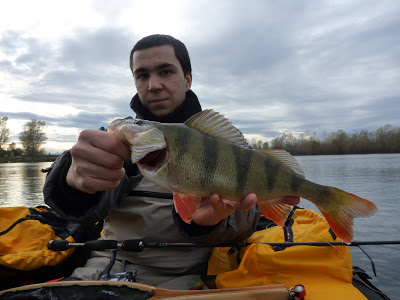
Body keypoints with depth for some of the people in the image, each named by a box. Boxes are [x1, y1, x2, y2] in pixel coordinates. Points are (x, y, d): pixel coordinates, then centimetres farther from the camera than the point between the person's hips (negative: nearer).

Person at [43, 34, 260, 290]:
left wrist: (211, 216, -31)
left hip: (179, 275, 0)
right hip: (109, 261, 1)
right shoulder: (120, 134, 8)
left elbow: (247, 207, -8)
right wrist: (77, 178, -33)